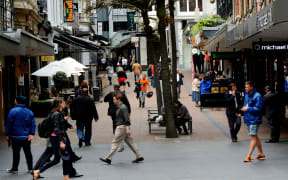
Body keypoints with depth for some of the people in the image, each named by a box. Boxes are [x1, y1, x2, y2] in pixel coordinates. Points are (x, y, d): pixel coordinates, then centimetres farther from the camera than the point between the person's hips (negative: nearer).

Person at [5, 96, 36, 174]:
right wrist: (32, 134, 0)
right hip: (27, 137, 4)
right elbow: (33, 124, 3)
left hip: (16, 136, -4)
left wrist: (7, 134, -1)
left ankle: (14, 169, 9)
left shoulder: (13, 111, -9)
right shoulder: (29, 112, 7)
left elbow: (9, 124, -7)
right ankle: (30, 168, 15)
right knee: (28, 152, 11)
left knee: (16, 153, 2)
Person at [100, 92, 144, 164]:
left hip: (122, 127, -10)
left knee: (115, 142, -5)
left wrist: (127, 129, -26)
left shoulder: (123, 108, -17)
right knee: (130, 142, 11)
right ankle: (139, 156, 13)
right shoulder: (119, 107, 14)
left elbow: (127, 119, -21)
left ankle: (108, 158, 0)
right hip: (121, 127, 10)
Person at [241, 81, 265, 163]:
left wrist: (248, 109, -19)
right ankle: (261, 154, 27)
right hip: (248, 118, 9)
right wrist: (243, 109, 5)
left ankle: (249, 156, -11)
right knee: (255, 136, 15)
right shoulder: (247, 95, 11)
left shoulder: (257, 96, -15)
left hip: (254, 119, -9)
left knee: (253, 136, -9)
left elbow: (258, 108, -19)